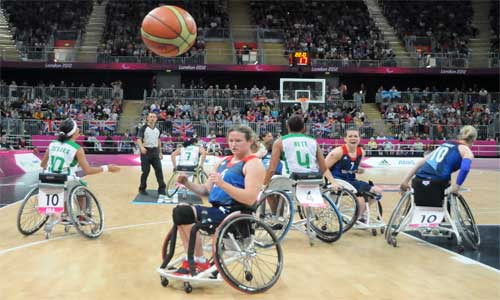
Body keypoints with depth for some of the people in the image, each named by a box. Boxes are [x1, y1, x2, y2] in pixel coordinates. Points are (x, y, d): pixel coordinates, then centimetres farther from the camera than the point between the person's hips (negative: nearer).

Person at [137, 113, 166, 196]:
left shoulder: (157, 129, 12)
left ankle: (161, 189, -2)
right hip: (146, 151, -4)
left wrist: (160, 152, 19)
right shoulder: (143, 128, -4)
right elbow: (139, 139, -12)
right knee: (146, 171, 1)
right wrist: (142, 147, -31)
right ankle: (142, 189, 17)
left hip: (155, 151, 4)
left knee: (159, 169, -3)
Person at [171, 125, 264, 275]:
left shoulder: (253, 164, -8)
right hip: (218, 210, 9)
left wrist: (222, 184, -30)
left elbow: (250, 199, -22)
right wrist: (187, 183, 0)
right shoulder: (224, 161, 18)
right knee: (180, 210, -3)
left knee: (185, 213, -20)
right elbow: (206, 190, 17)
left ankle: (200, 263, -6)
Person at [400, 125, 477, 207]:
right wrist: (455, 188, -9)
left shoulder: (445, 143, 27)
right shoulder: (466, 151, 10)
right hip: (436, 185, -5)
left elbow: (422, 161, 19)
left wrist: (406, 180, 17)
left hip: (418, 182, 5)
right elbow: (465, 169, -14)